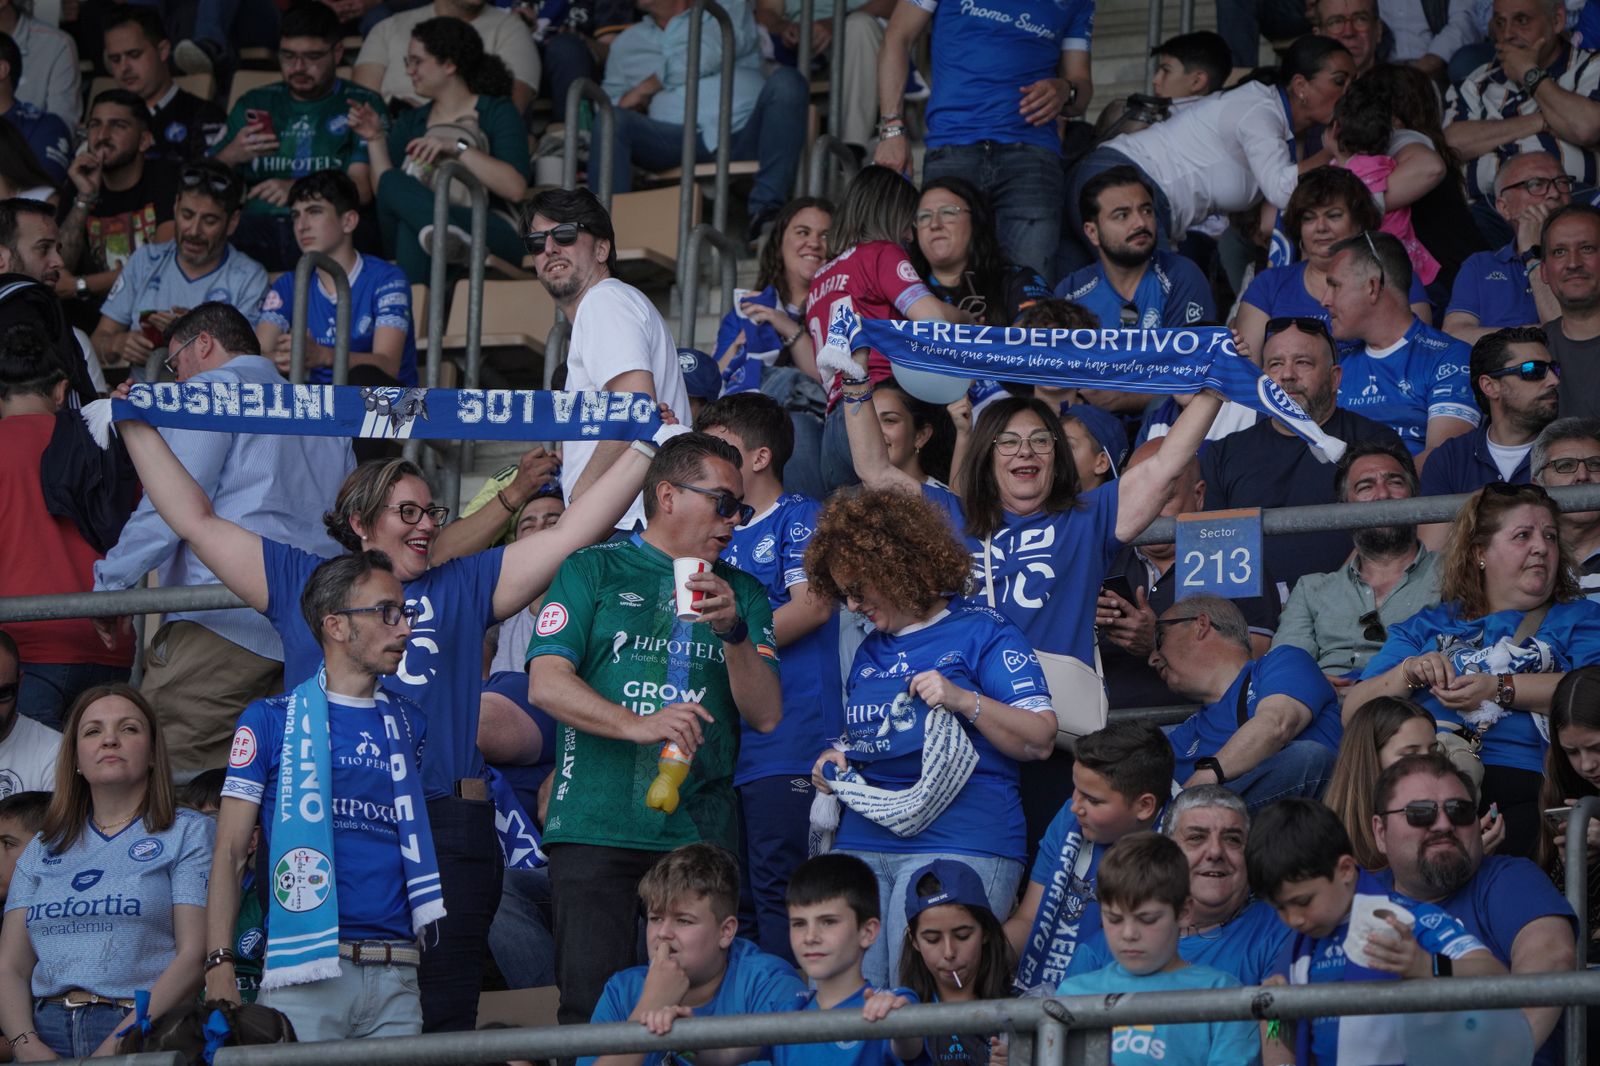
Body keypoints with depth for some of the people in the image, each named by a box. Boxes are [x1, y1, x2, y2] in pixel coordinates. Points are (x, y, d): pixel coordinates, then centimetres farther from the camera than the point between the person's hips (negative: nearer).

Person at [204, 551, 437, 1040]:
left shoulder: (410, 723, 18)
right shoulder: (270, 720, 7)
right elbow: (230, 852, 3)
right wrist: (219, 967, -8)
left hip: (396, 978, 3)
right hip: (304, 973, -3)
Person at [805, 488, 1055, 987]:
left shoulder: (980, 633, 2)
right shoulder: (868, 653, 23)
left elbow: (1040, 740, -4)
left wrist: (964, 700, -16)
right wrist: (837, 760, 11)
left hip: (960, 842, -6)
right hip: (861, 842, 6)